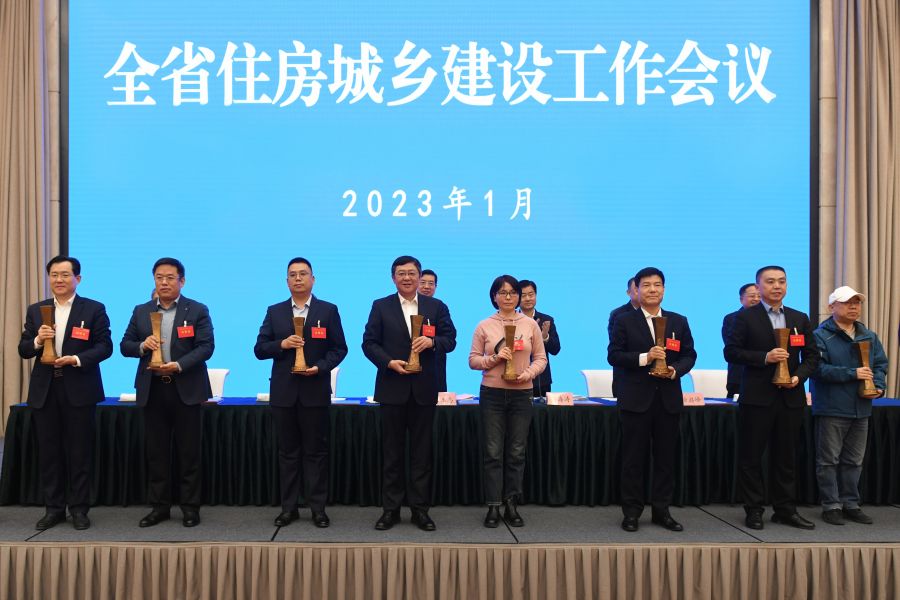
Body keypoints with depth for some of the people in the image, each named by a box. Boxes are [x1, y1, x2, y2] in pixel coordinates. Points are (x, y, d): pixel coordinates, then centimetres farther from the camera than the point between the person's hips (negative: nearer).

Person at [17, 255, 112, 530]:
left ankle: (79, 508, 14)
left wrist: (77, 359, -19)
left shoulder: (94, 309, 0)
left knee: (79, 452, 3)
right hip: (44, 391, 3)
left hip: (79, 389, -3)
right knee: (49, 452, 8)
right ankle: (53, 508, 19)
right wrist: (37, 340, -13)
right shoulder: (35, 310, 10)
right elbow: (23, 350, 8)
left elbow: (105, 347, -5)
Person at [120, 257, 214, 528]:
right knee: (156, 450, 8)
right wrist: (142, 346, -13)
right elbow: (125, 346, 9)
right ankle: (159, 506, 19)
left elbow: (206, 346, -9)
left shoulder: (198, 310, -1)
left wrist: (178, 365, -21)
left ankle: (190, 506, 13)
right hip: (152, 390, 3)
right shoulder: (141, 311, 10)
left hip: (187, 389, -3)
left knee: (188, 451, 3)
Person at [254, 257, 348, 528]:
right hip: (283, 392, 2)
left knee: (316, 451, 4)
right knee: (287, 452, 8)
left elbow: (339, 348, 1)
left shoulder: (328, 310, 3)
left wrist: (320, 367, -14)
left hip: (315, 391, -2)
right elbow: (259, 349, 4)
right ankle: (289, 507, 16)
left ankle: (318, 508, 11)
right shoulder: (274, 312, 7)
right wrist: (281, 344, -14)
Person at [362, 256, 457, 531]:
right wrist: (389, 362, -14)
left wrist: (432, 341, -17)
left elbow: (450, 340, 3)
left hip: (424, 388, 1)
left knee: (422, 451, 6)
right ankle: (390, 508, 15)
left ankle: (420, 508, 15)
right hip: (392, 387, 0)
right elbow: (369, 343, 1)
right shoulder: (380, 306, 4)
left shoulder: (436, 306, 6)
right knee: (392, 451, 6)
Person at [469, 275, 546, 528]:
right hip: (492, 393, -1)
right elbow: (473, 360, 2)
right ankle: (493, 507, 11)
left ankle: (512, 505, 18)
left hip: (521, 394, 1)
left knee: (516, 452, 7)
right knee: (493, 452, 1)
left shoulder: (531, 324, 4)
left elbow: (541, 358, 5)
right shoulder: (484, 326, 1)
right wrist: (494, 358, -15)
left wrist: (529, 374, -13)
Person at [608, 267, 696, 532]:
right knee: (634, 458, 3)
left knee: (666, 457, 8)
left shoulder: (679, 321, 10)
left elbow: (689, 355, 8)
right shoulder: (624, 321, 1)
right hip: (636, 398, -3)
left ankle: (662, 510, 19)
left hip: (669, 399, 3)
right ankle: (631, 512, 12)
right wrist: (644, 358, -18)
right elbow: (613, 355, -5)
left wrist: (675, 370, -12)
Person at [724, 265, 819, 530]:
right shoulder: (745, 317, -1)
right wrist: (764, 357, -17)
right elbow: (731, 352, -6)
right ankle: (754, 510, 13)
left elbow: (811, 355, 12)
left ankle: (785, 509, 21)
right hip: (757, 397, -3)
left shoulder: (800, 319, 11)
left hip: (791, 397, 4)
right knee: (751, 456, 2)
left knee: (785, 457, 11)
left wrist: (800, 376, -6)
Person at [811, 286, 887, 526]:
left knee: (853, 461, 13)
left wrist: (878, 385, -5)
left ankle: (850, 504, 23)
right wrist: (852, 374, -19)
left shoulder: (869, 336, 11)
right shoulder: (821, 336, -8)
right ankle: (831, 506, 10)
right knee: (829, 460, 2)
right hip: (831, 409, -6)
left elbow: (881, 364, 14)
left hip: (861, 408, 6)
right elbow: (818, 368, -17)